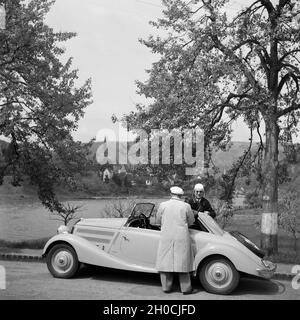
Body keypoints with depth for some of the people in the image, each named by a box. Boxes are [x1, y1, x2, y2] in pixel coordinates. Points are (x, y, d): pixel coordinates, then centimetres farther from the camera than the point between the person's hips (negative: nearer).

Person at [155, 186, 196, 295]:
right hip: (182, 238, -1)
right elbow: (191, 222, 9)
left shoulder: (163, 205, -1)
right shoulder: (186, 206, -2)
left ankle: (166, 287, 16)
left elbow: (159, 220, 11)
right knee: (182, 262, 6)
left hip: (166, 238, 1)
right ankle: (185, 288, 13)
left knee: (166, 261, 9)